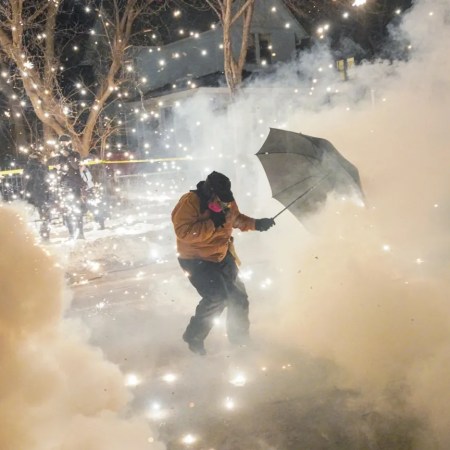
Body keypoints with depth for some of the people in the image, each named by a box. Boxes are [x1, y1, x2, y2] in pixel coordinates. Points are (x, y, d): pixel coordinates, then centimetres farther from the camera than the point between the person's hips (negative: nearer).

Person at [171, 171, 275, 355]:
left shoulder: (227, 203, -2)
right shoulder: (189, 202, -23)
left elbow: (237, 219, 17)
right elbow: (183, 232, -33)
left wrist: (256, 223, -1)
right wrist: (212, 224, -32)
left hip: (222, 257, 8)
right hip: (196, 260, -8)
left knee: (238, 296, 13)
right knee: (217, 297, -23)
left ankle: (239, 338, 35)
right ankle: (193, 338, -4)